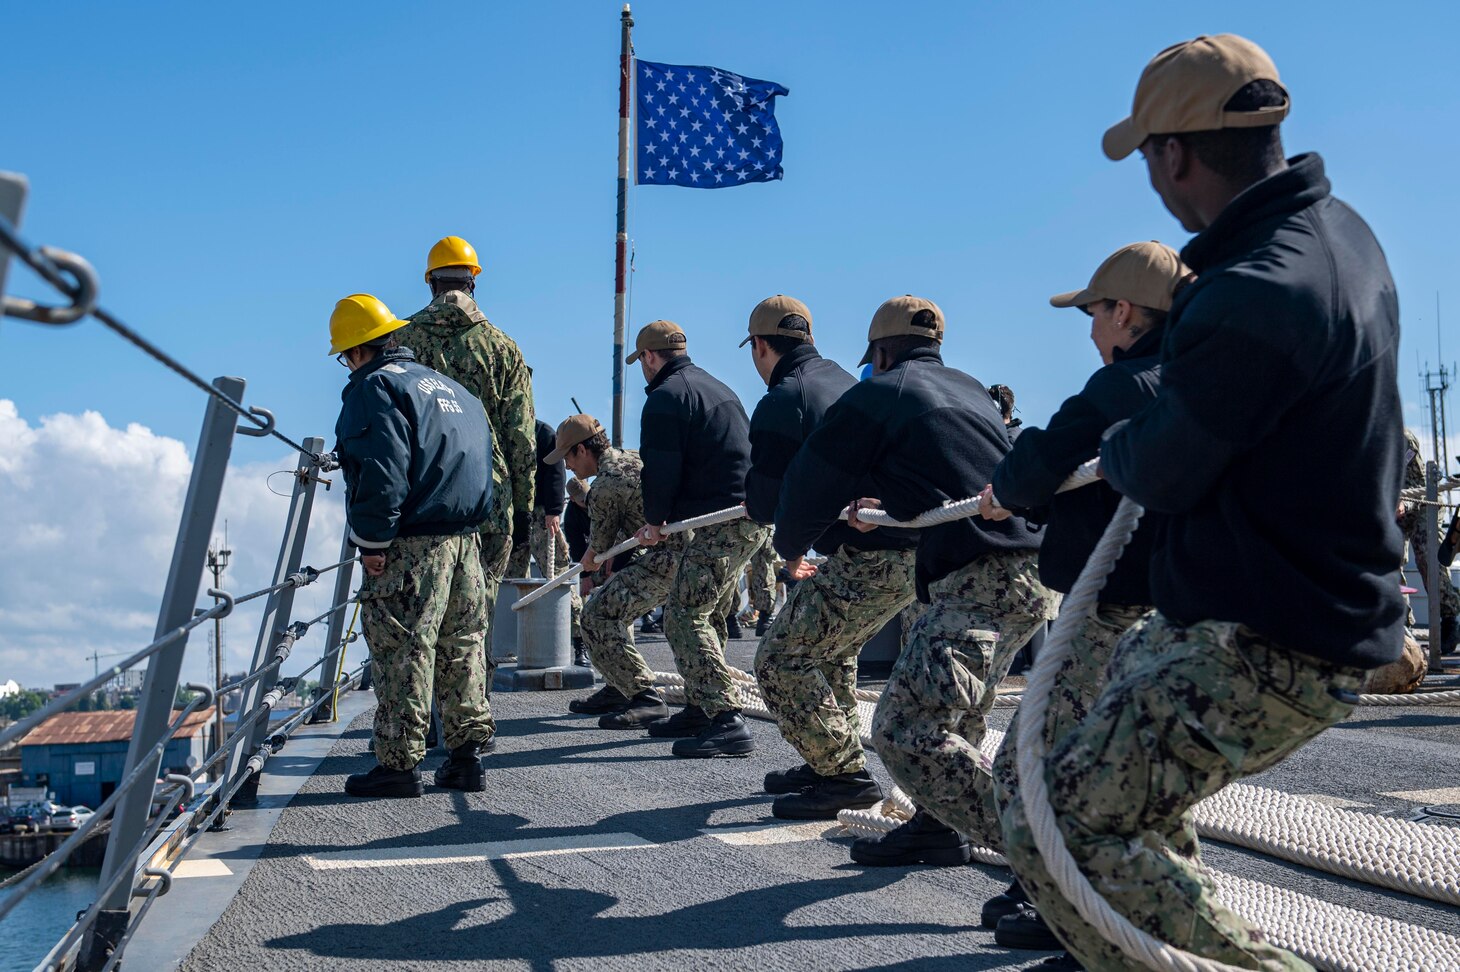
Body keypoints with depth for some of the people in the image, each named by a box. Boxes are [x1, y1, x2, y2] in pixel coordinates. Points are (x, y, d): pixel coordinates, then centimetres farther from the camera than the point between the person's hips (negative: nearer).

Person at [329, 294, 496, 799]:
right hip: (466, 539, 8)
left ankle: (400, 763, 3)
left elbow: (381, 472, -18)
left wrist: (372, 542, -13)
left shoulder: (374, 387, -6)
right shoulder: (450, 388, 21)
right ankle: (466, 754, 17)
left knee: (402, 652, -2)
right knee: (463, 647, 12)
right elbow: (483, 463, 22)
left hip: (410, 545, -8)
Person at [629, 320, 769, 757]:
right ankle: (700, 710, 27)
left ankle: (727, 721, -16)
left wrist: (654, 520, 5)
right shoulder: (716, 387, 23)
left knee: (684, 617, -9)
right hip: (752, 516, 10)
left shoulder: (665, 397, -7)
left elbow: (661, 470, -13)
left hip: (720, 521, -10)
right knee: (708, 615, 19)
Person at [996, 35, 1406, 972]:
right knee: (1125, 673, 34)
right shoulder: (1342, 232, 5)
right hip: (1335, 603, 10)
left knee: (1055, 826, -9)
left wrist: (1116, 448, 7)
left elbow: (1161, 474, -14)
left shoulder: (1248, 299, -28)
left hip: (1261, 649, -10)